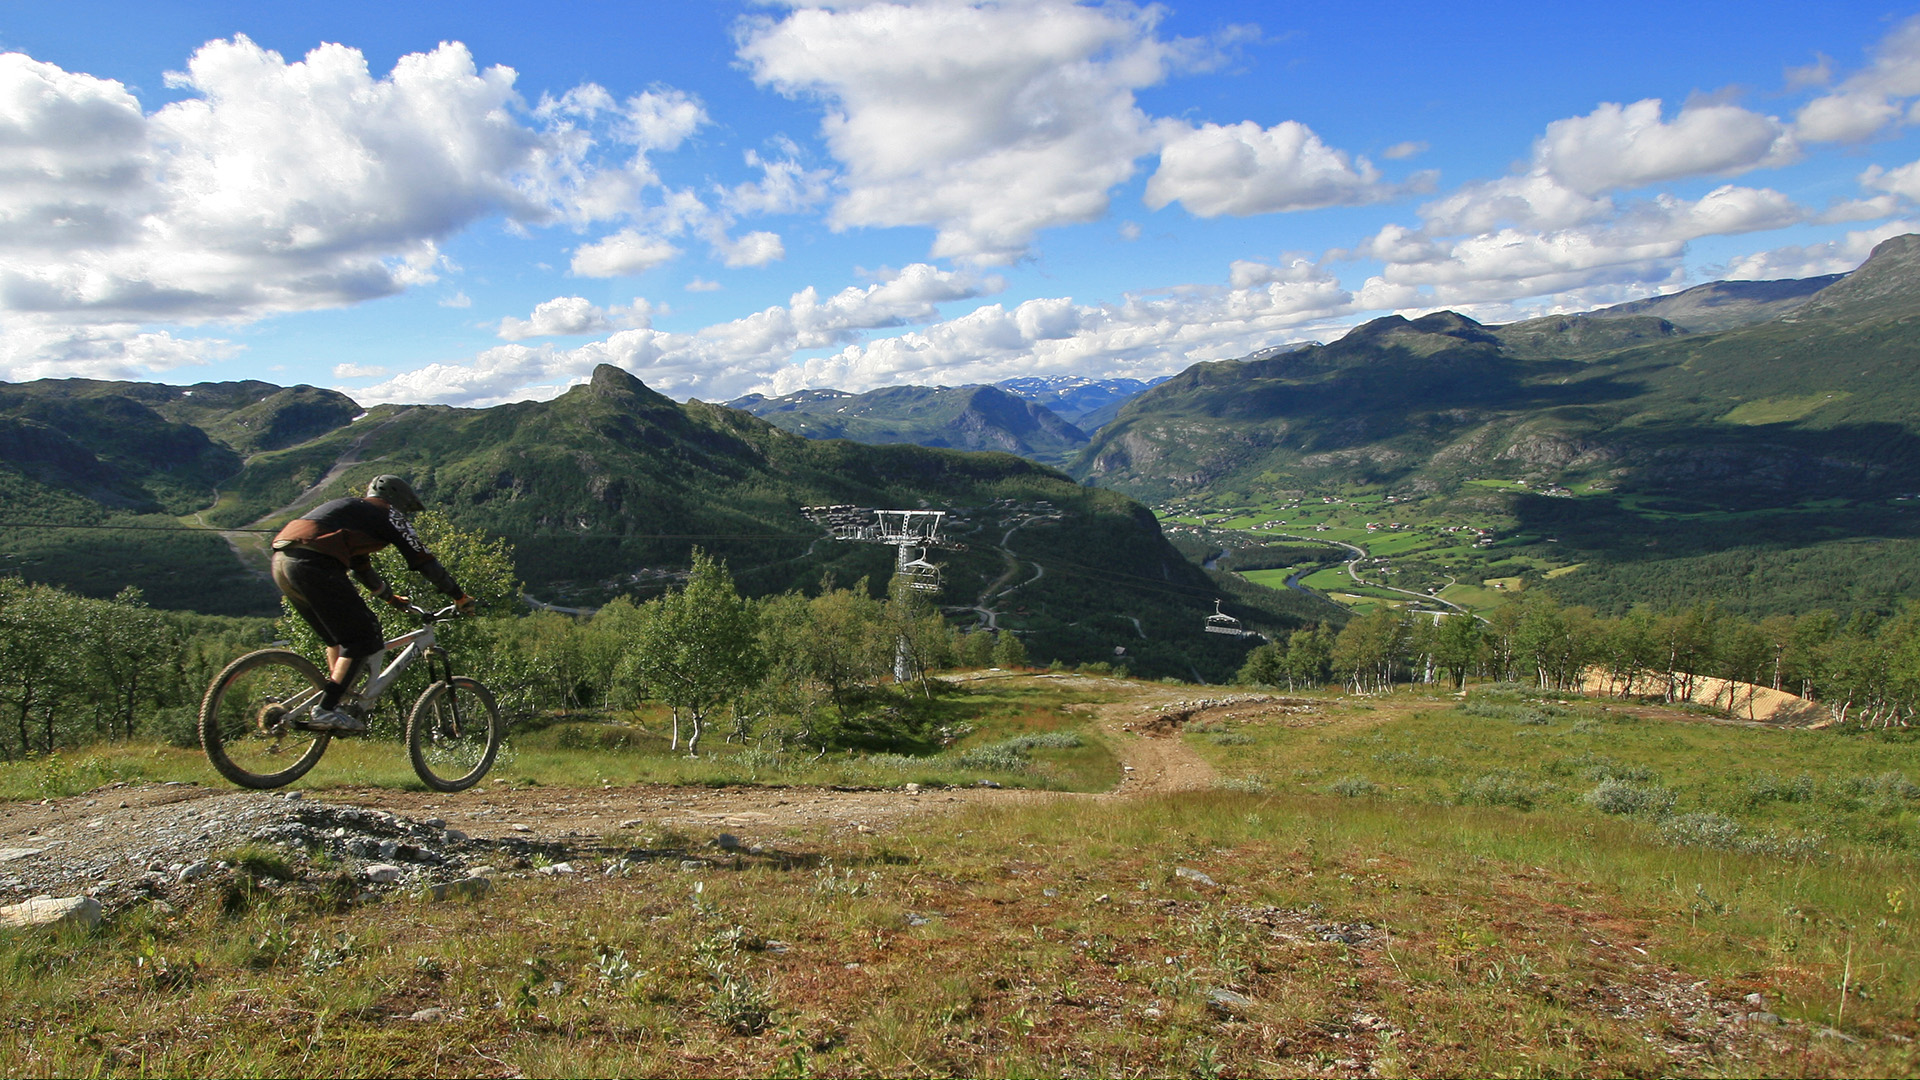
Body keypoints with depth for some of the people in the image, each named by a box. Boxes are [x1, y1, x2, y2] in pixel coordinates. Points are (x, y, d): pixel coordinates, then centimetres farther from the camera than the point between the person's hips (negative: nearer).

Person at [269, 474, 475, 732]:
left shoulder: (354, 511, 36)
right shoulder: (387, 514, 11)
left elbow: (361, 566, 45)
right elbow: (423, 560, 6)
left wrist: (391, 597, 55)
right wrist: (460, 597, 11)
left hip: (281, 561, 9)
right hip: (313, 564, -9)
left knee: (340, 636, 20)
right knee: (363, 636, -4)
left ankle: (333, 703, 17)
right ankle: (326, 710, -10)